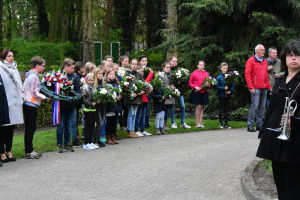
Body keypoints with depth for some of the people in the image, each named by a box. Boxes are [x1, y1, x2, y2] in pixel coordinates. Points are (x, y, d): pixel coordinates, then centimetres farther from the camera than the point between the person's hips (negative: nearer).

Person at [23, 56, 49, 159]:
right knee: (30, 128, -6)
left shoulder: (29, 75, 16)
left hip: (28, 104, 10)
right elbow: (35, 93, -17)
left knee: (30, 128, 12)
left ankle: (29, 150, 16)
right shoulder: (34, 76, -13)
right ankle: (28, 152, -2)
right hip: (31, 105, -10)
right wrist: (46, 97, -12)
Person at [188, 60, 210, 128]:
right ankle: (197, 123, -1)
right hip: (196, 92, -3)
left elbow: (209, 82, 14)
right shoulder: (194, 73, -1)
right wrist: (195, 87, -12)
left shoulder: (206, 73, 6)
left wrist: (208, 85, -9)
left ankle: (201, 122, 10)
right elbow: (190, 83, 4)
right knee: (198, 106, -7)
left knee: (202, 107, 5)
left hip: (204, 93, 3)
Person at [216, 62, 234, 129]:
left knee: (227, 110, 7)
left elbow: (233, 86, 4)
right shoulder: (219, 77, -3)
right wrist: (224, 88, -17)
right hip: (221, 95, -2)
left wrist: (230, 91, -13)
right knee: (221, 109, 3)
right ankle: (221, 123, 12)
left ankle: (226, 123, 13)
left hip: (228, 95, 2)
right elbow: (217, 86, -6)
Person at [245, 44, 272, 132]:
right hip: (256, 88, -6)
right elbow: (247, 74, -7)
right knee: (254, 107, -9)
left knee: (262, 107, 7)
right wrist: (251, 87, -13)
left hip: (264, 88, 6)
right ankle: (250, 125, -4)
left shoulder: (264, 61, 17)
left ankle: (259, 125, 14)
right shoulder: (251, 61, -2)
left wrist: (269, 86, 13)